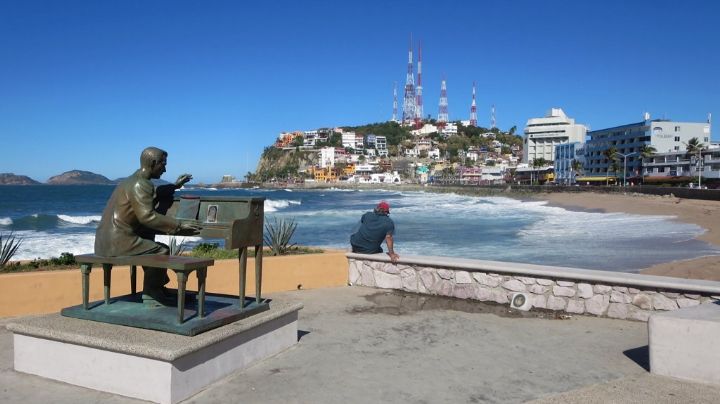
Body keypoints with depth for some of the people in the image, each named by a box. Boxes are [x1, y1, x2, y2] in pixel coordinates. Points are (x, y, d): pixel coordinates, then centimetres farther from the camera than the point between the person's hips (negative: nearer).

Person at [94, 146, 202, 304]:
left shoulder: (134, 180, 16)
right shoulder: (140, 184, -16)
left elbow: (153, 195, 38)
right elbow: (148, 217, -26)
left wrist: (174, 186, 40)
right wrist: (179, 225, -23)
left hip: (110, 240, 11)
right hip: (118, 241, -11)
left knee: (151, 247, 25)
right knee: (162, 251, -12)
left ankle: (154, 290, 28)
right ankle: (151, 292, 6)